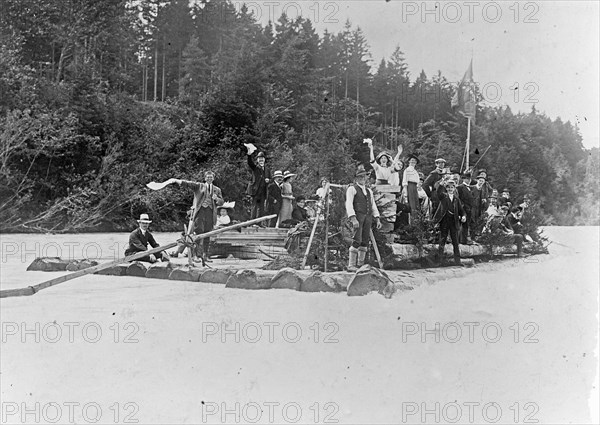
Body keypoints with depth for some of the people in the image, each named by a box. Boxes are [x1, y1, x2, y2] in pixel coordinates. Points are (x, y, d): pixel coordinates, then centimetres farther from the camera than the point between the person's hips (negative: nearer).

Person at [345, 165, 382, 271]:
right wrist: (353, 219, -20)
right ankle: (351, 265, -10)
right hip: (357, 216, -7)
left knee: (365, 241, 3)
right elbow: (349, 204, -9)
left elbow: (373, 206, 22)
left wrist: (377, 219, 10)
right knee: (357, 241, -14)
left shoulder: (368, 191, 23)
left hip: (368, 217, 7)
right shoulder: (352, 189, 1)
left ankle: (360, 264, 9)